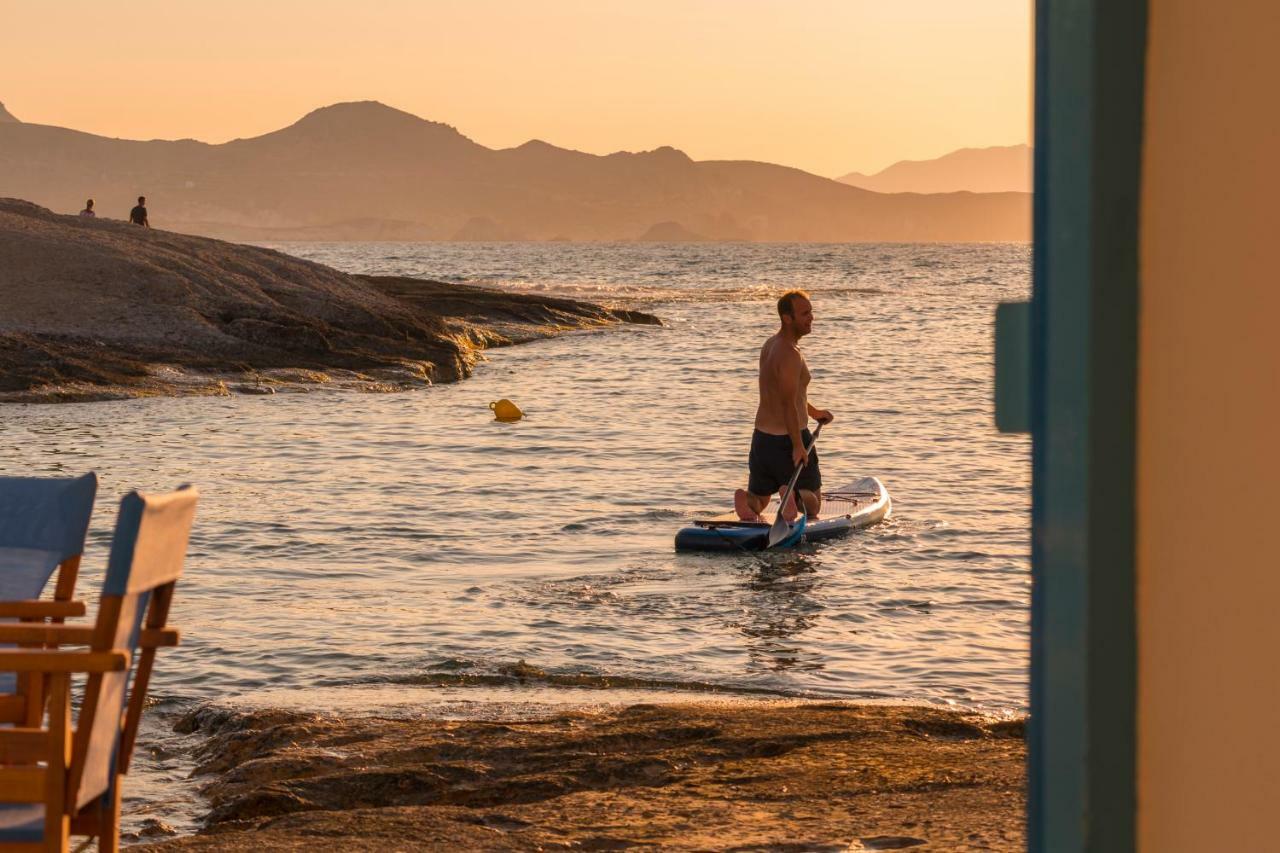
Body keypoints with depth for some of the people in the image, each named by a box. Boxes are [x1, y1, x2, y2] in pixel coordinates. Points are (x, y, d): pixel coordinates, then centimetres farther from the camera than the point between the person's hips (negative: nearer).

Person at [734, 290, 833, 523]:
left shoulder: (769, 345, 9)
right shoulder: (790, 355, -21)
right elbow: (788, 404, -26)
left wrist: (813, 412, 32)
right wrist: (798, 446, -25)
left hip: (762, 436, 7)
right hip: (788, 439, -7)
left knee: (758, 500, 18)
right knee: (812, 503, 9)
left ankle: (745, 501, -15)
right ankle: (792, 496, -22)